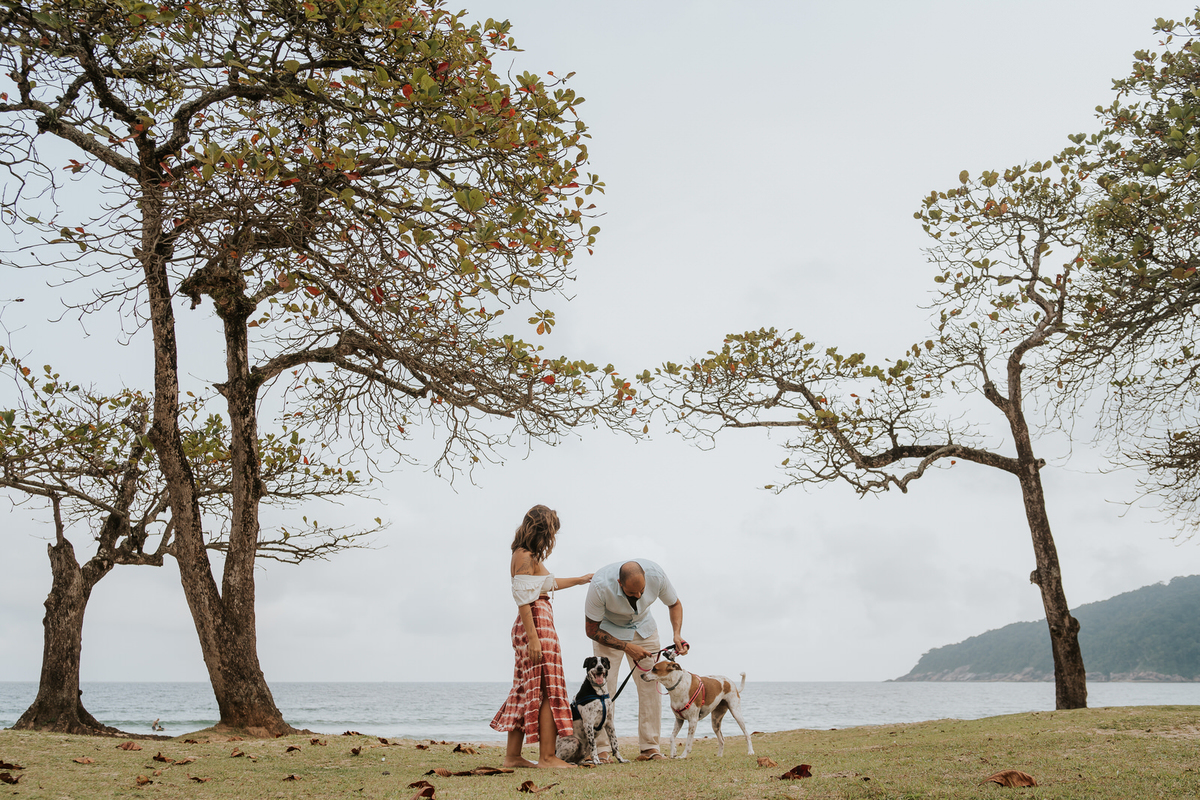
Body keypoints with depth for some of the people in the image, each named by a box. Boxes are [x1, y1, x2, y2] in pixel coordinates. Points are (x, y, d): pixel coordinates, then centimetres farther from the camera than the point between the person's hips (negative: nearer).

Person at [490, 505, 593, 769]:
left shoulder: (529, 556, 18)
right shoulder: (525, 556, -12)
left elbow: (547, 583, 35)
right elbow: (523, 599, -19)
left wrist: (580, 580, 44)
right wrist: (533, 638, -23)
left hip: (537, 624, 10)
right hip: (536, 623, -10)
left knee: (526, 691, 11)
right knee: (548, 690, -8)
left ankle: (512, 756, 15)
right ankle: (547, 757, -7)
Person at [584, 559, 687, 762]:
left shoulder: (656, 574, -30)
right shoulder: (600, 585, -37)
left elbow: (674, 604, -6)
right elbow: (591, 630, -22)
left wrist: (677, 635, -22)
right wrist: (626, 647, -27)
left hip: (643, 627, 3)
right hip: (608, 630, -3)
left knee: (650, 684, -6)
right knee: (604, 686, -13)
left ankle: (650, 746, 0)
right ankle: (602, 749, -7)